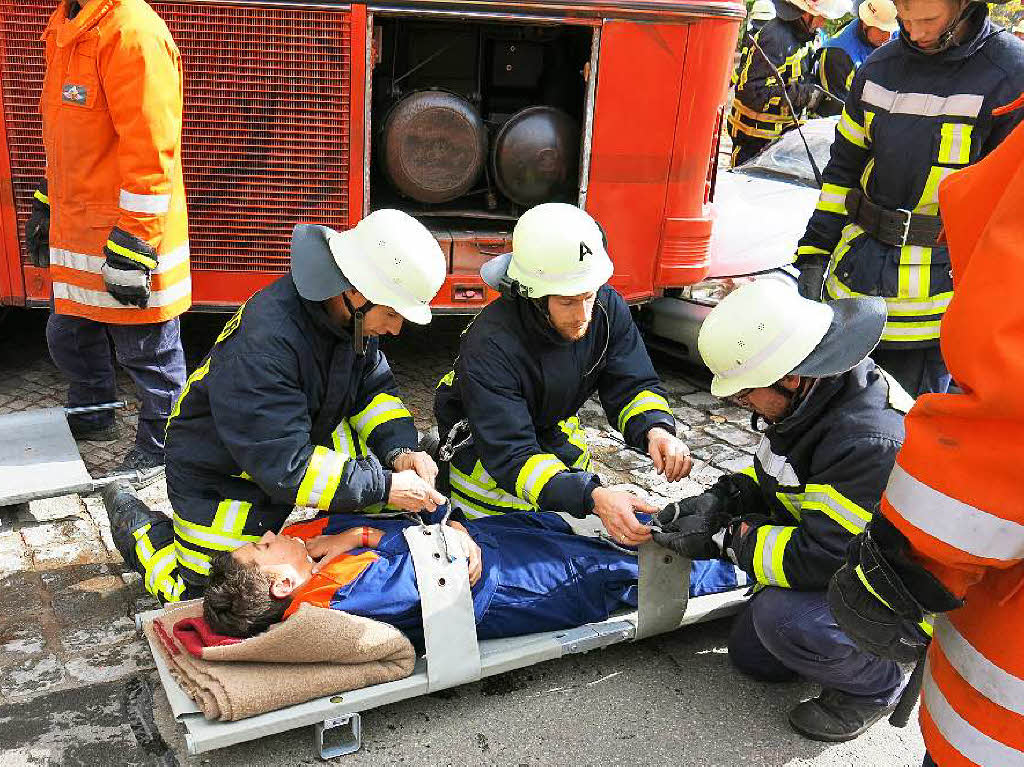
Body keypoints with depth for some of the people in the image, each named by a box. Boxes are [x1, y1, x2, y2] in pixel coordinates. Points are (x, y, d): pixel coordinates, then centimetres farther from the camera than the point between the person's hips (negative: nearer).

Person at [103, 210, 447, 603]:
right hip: (220, 479, -7)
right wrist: (385, 488, -34)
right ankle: (141, 527, 25)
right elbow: (288, 468, -37)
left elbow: (374, 387, -1)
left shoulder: (350, 314, -13)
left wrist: (399, 451, -18)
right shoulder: (263, 342, -38)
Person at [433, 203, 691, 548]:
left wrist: (655, 430, -40)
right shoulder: (490, 345, -39)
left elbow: (632, 385, -16)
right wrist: (592, 498, -55)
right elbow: (509, 454, -42)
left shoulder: (607, 309, -23)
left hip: (554, 430, 6)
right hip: (486, 439, -5)